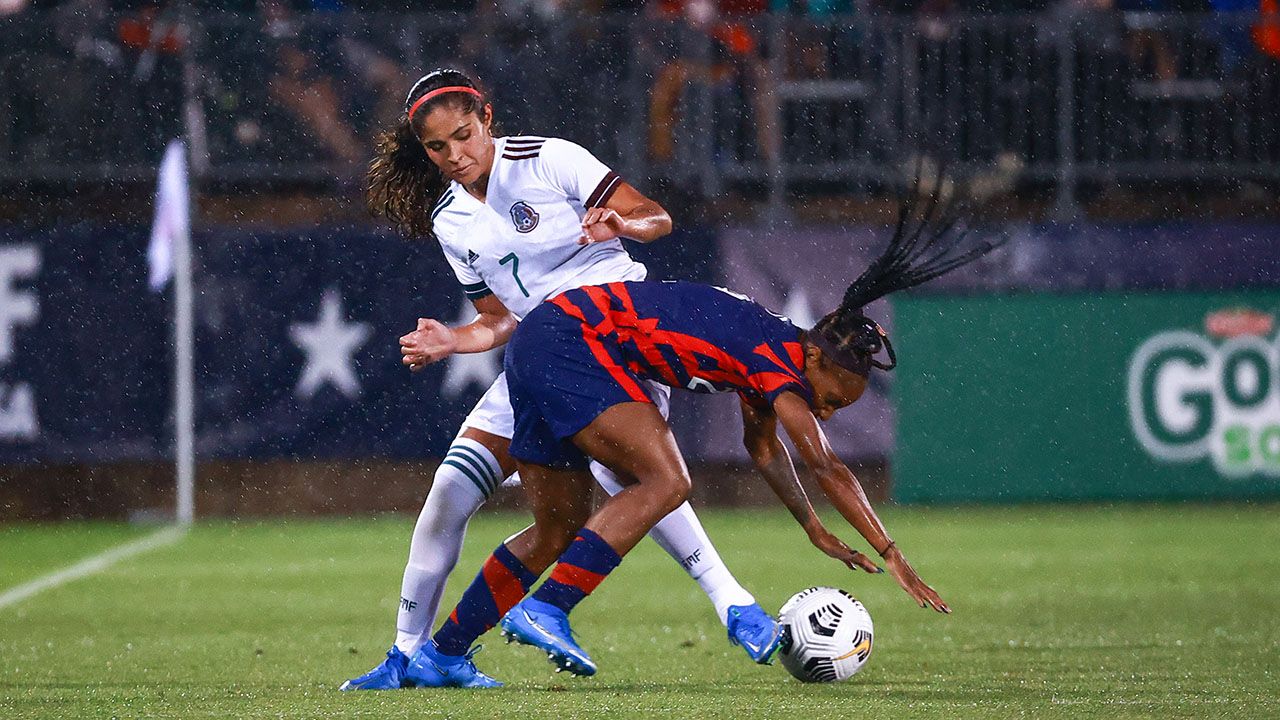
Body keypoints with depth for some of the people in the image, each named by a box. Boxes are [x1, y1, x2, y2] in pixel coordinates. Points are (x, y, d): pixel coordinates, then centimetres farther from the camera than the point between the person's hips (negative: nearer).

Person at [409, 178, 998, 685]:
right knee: (666, 481, -18)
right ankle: (544, 610, -22)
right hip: (571, 341, -10)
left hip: (538, 344, 10)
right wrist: (891, 555, -20)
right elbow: (826, 468, -21)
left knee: (559, 528, 13)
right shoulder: (778, 358, -15)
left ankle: (442, 653, 18)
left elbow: (762, 445, 29)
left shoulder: (766, 347, 12)